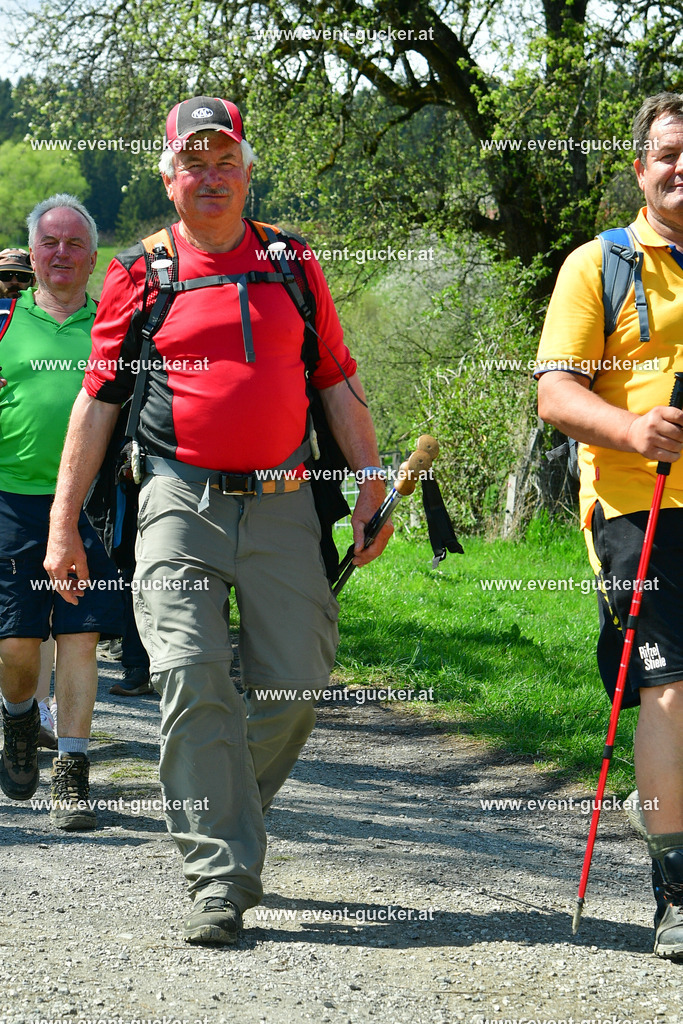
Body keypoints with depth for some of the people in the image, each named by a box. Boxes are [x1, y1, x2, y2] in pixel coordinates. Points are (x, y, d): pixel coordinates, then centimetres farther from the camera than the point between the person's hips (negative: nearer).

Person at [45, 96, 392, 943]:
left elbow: (336, 382, 16)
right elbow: (97, 398, 8)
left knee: (297, 681, -1)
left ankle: (225, 809, 25)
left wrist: (371, 488, 10)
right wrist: (63, 520, 5)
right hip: (181, 501, -2)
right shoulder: (138, 277, 7)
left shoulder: (293, 267, 12)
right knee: (190, 679, -13)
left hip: (281, 505, 2)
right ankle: (221, 876, -9)